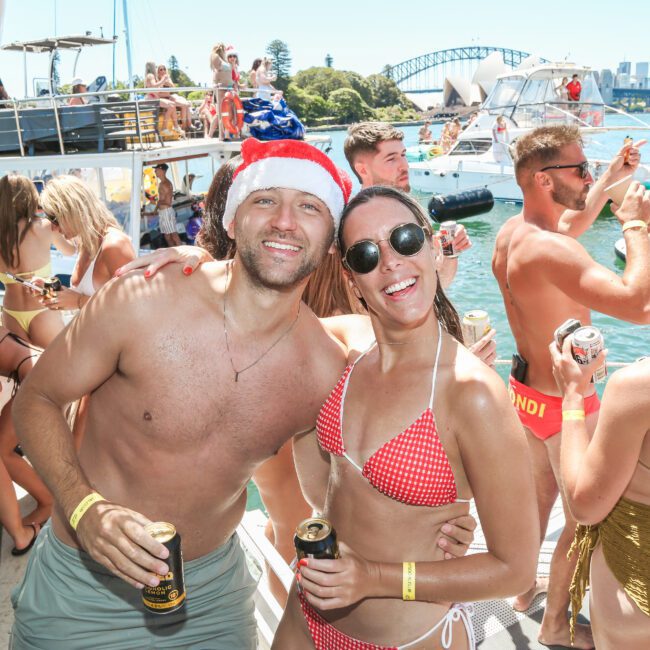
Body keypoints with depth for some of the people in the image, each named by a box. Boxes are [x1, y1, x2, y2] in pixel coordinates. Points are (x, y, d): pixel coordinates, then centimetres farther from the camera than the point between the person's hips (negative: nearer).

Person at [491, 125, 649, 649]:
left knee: (539, 495, 27)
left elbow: (569, 226, 22)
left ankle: (526, 589, 46)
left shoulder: (510, 232, -1)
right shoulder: (548, 251, -31)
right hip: (565, 404, -9)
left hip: (525, 388, 9)